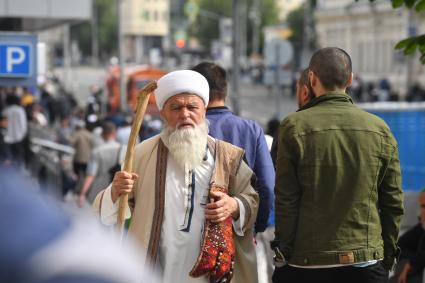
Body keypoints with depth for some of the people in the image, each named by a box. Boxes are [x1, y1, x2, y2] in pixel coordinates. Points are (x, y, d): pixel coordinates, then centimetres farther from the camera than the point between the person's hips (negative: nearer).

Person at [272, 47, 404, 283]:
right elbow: (393, 202, 4)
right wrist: (387, 255, 13)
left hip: (304, 263, -2)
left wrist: (283, 253, 0)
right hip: (367, 262, 2)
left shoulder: (294, 127, -6)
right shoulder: (380, 129, 2)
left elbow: (286, 201, -7)